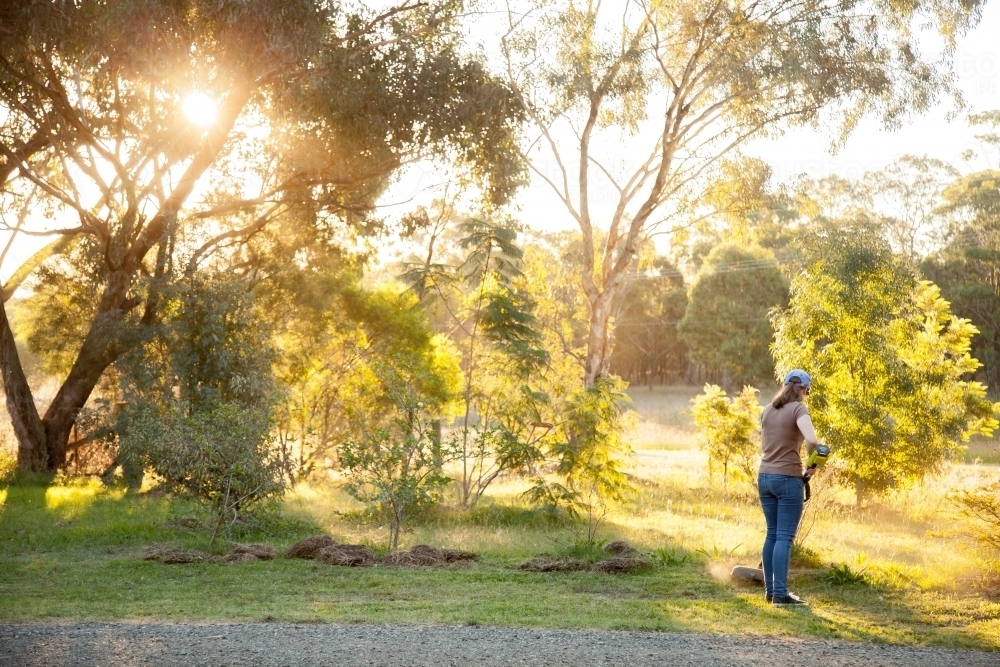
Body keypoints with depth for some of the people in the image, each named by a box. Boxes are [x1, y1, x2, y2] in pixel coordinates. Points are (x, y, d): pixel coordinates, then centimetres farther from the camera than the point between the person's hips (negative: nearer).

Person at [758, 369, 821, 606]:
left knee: (772, 534, 13)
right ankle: (780, 593, -4)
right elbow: (811, 440, -25)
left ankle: (770, 590, 16)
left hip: (765, 477, 6)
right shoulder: (798, 409, -10)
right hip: (788, 479, -6)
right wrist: (811, 460, -8)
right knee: (784, 537, -4)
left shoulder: (767, 409, 10)